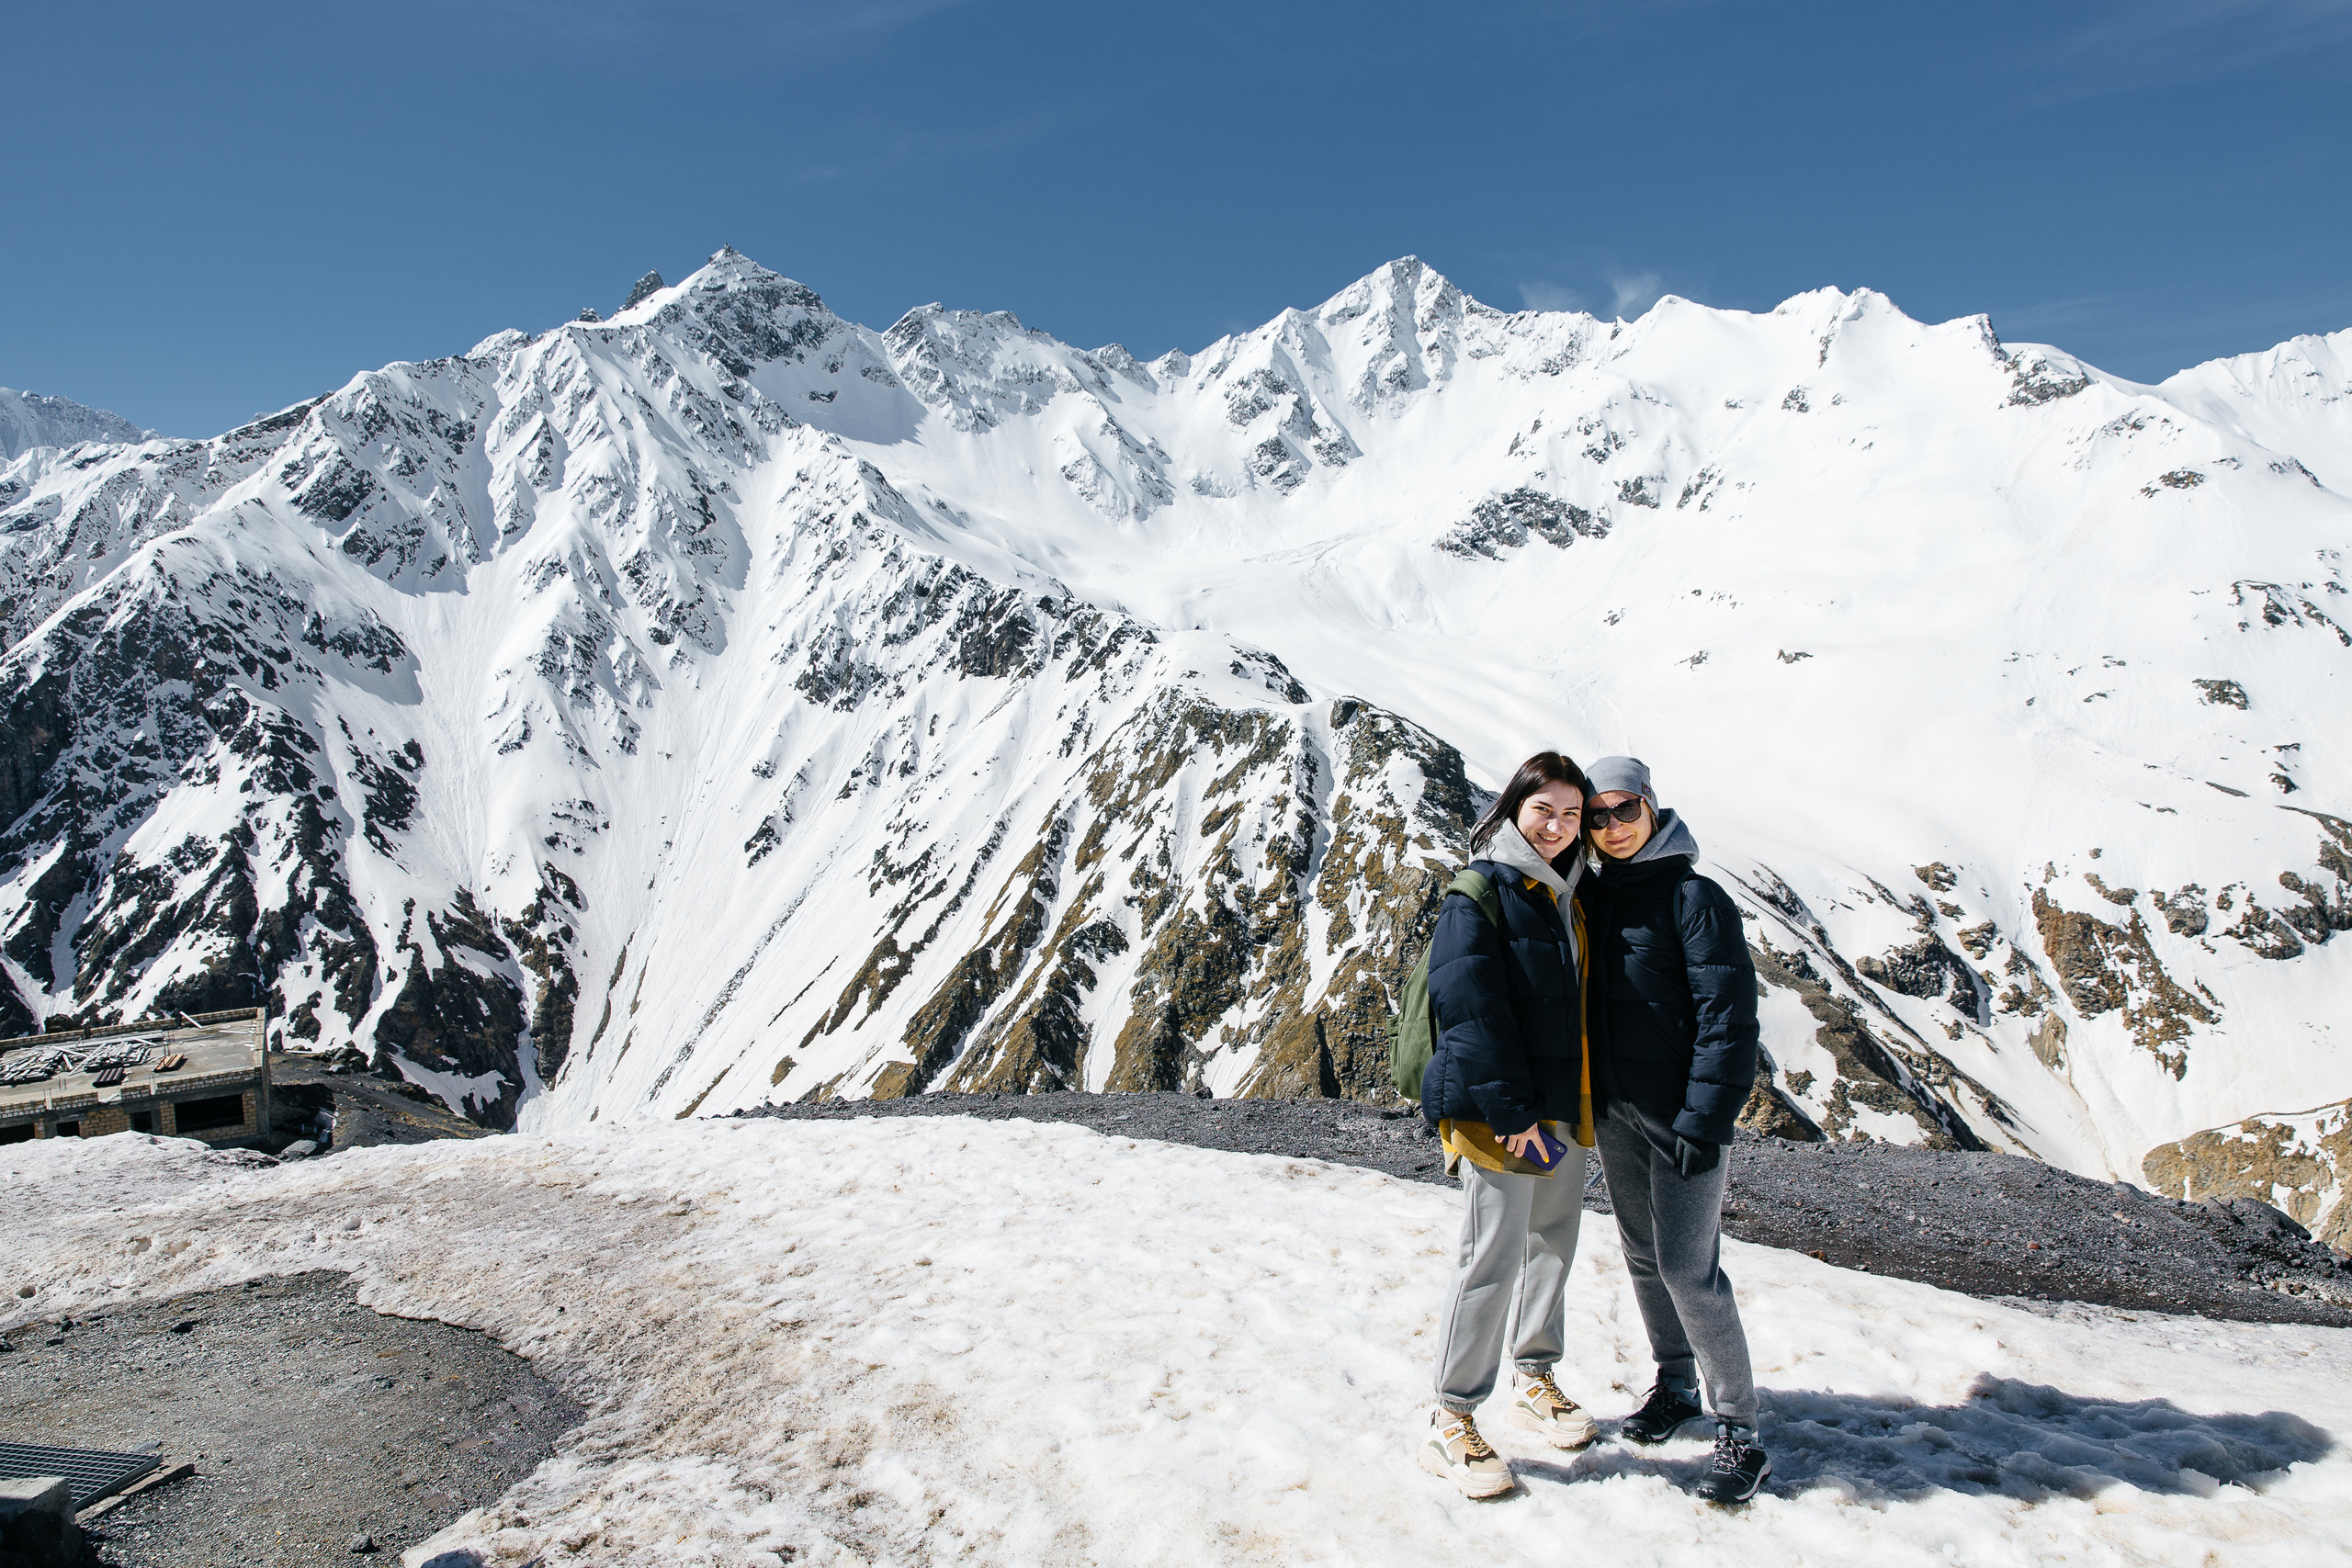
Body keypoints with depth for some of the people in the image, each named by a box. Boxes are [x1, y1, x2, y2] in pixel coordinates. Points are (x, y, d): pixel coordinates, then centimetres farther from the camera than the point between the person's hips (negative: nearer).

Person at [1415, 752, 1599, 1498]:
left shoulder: (1573, 895, 11)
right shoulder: (1479, 893, -11)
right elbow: (1469, 1005, -18)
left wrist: (1579, 1105, 11)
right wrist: (1512, 1111, -22)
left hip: (1566, 1105, 8)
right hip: (1497, 1109, -8)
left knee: (1552, 1243, 17)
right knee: (1494, 1257, -5)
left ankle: (1534, 1381, 34)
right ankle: (1450, 1423, 5)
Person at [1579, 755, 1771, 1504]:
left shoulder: (1694, 898, -12)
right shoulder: (1593, 896, 8)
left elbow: (1727, 1015, -15)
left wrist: (1705, 1119, -19)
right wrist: (1580, 1098, 8)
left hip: (1679, 1115, -6)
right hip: (1614, 1112, 7)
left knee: (1689, 1268, -5)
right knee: (1644, 1257, 16)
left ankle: (1738, 1428, 9)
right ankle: (1676, 1385, 34)